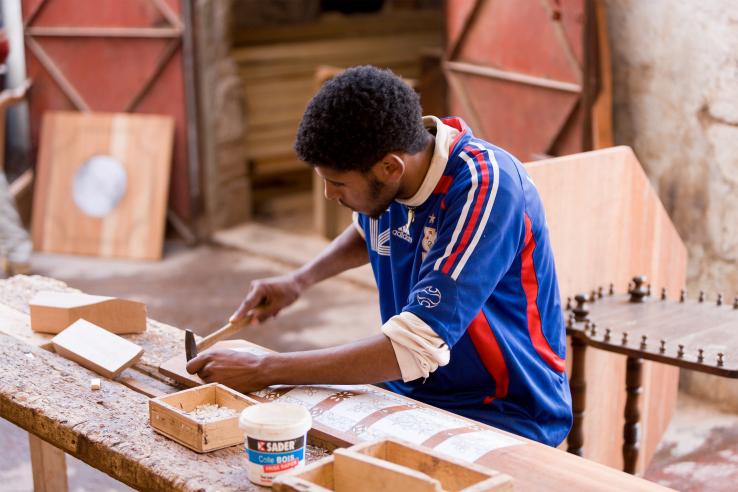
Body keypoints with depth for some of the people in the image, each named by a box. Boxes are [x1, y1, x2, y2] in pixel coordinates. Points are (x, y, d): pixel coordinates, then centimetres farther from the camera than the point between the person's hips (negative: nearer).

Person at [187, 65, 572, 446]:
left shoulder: (485, 189, -27)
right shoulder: (380, 180, -5)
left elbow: (413, 350, -31)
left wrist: (263, 371, -26)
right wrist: (300, 280, 6)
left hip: (504, 415, -7)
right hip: (411, 395, 7)